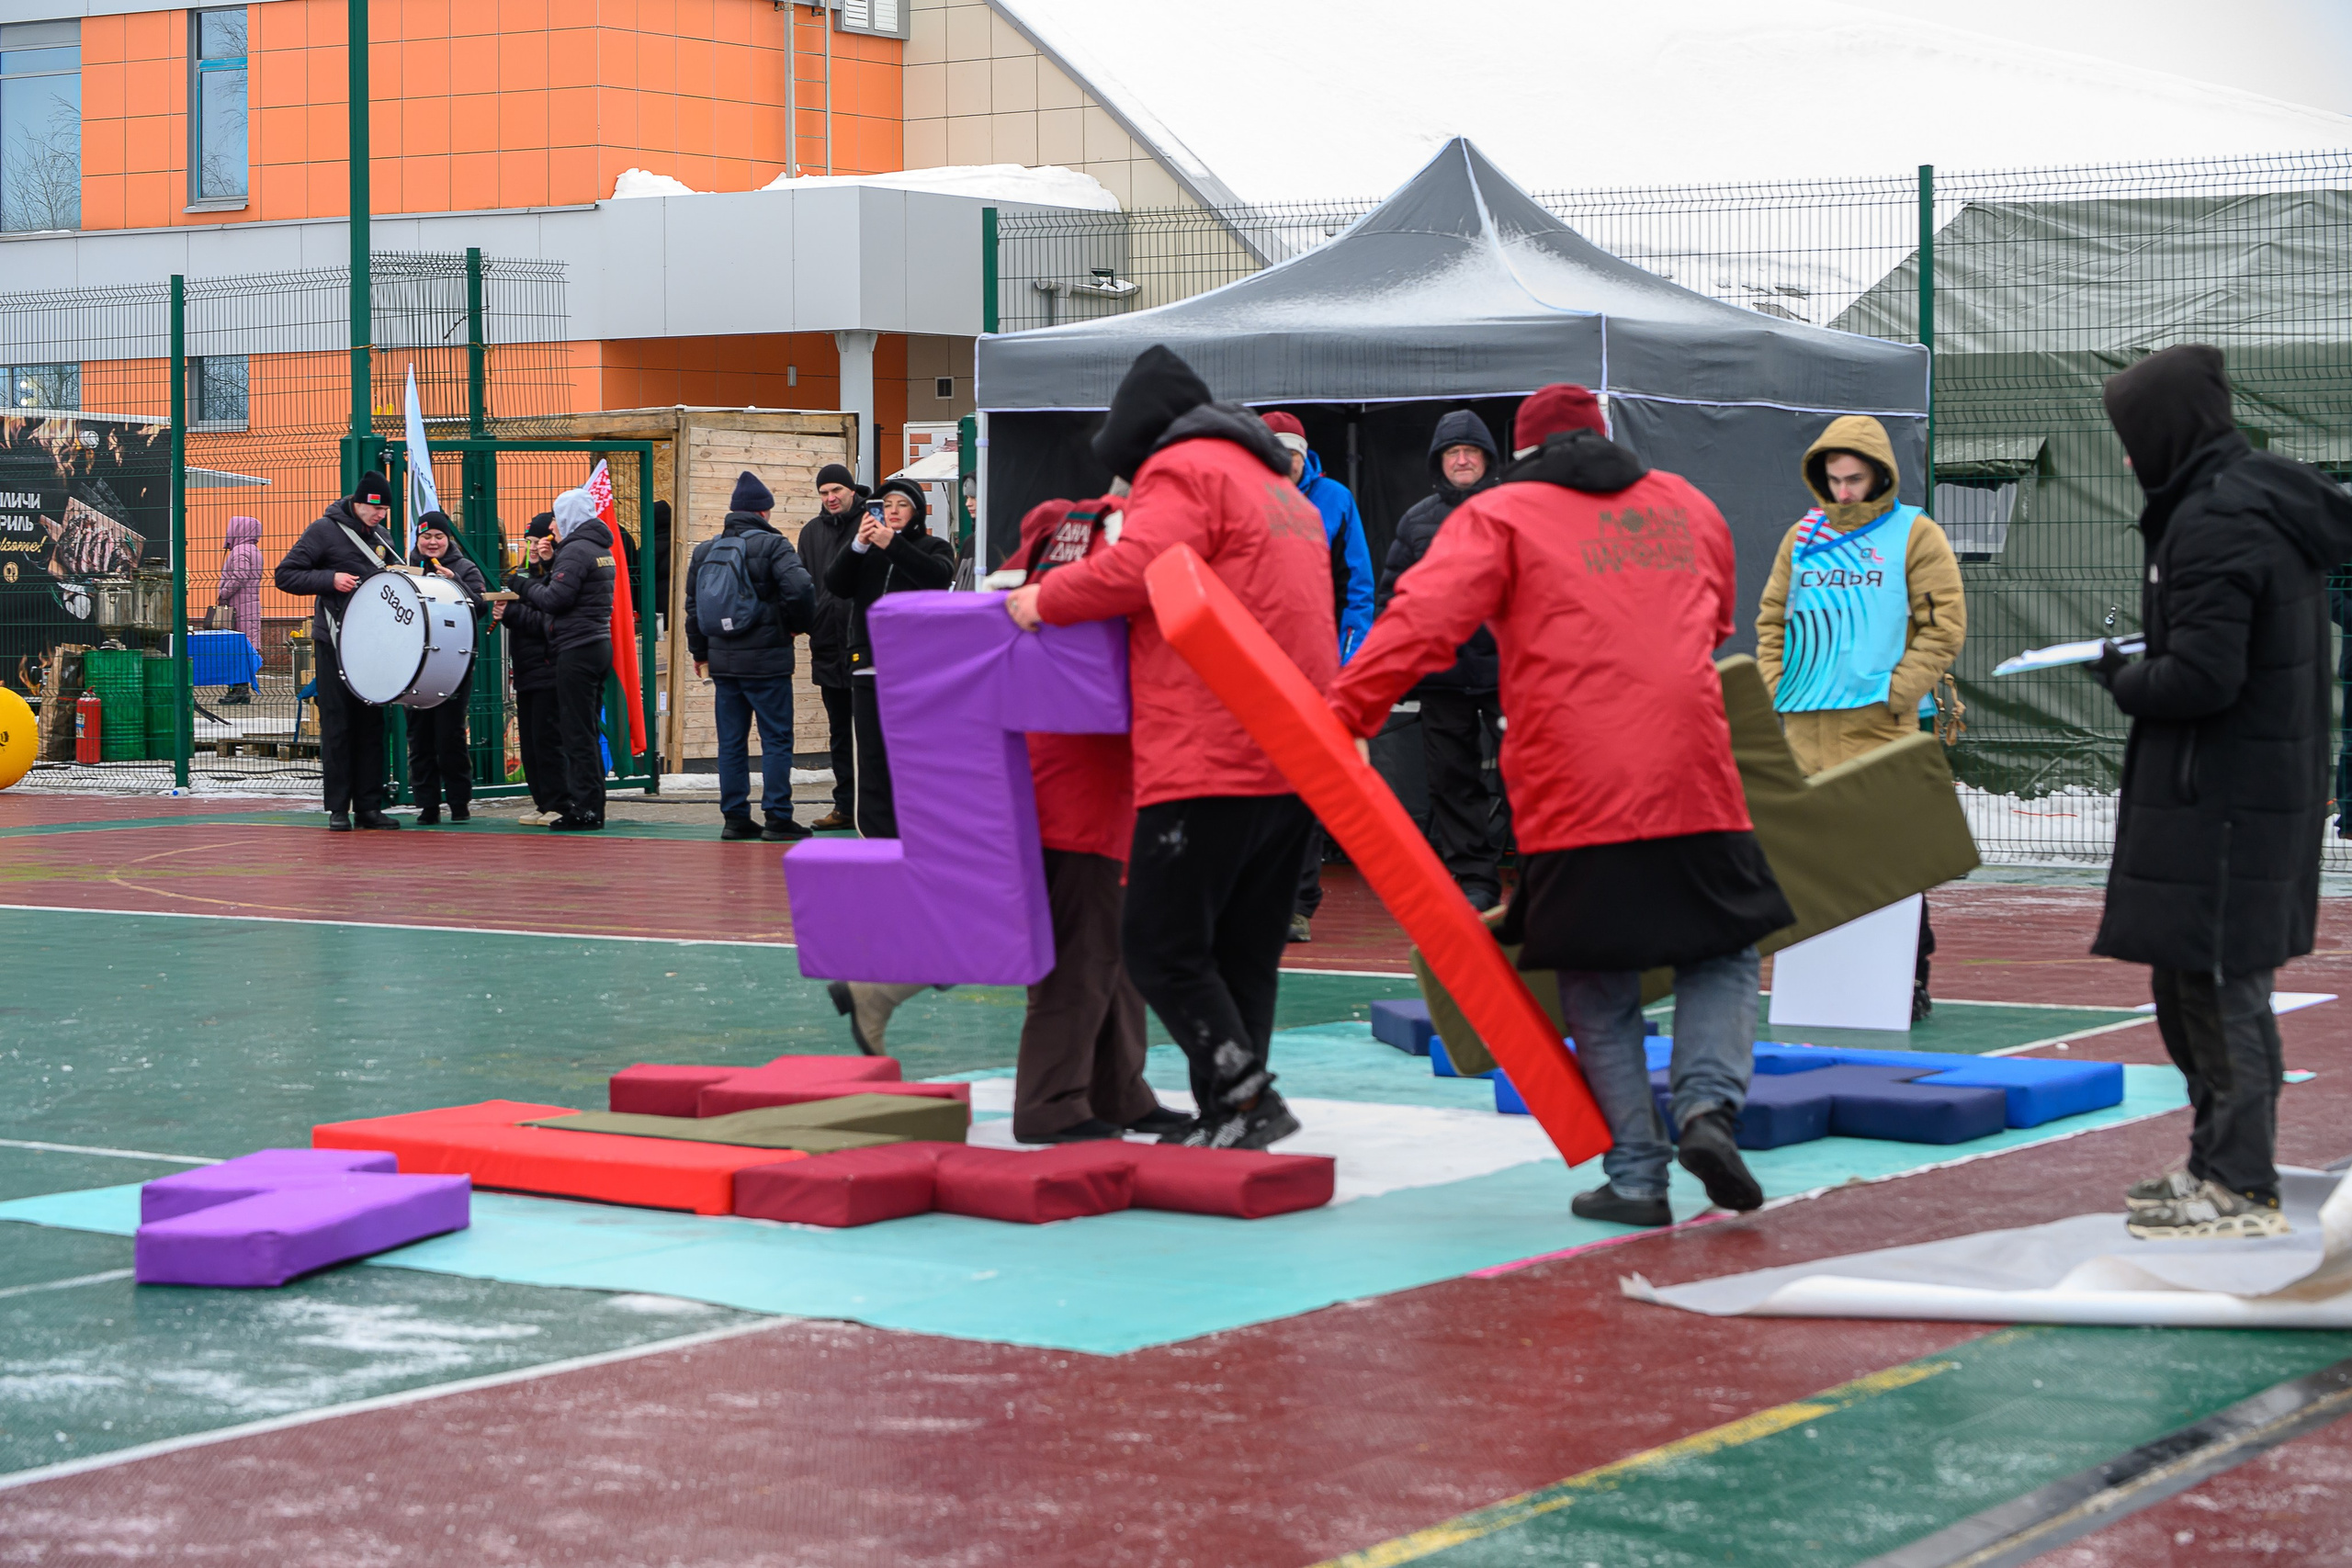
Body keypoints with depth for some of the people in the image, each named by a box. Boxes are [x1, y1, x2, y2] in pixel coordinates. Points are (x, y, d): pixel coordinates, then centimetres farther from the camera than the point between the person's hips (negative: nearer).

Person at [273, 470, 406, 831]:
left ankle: (369, 807, 9)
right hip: (336, 642, -6)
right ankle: (338, 808, 0)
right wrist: (331, 580, -16)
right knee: (337, 724, -4)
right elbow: (284, 575, -6)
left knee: (371, 723, 5)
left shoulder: (381, 537, 14)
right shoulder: (325, 530, -4)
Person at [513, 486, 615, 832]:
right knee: (587, 732, 13)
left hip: (577, 649, -10)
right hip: (600, 644, 10)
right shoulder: (602, 549, 16)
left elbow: (554, 599, -18)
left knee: (577, 733, -7)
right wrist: (550, 565, 12)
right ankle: (592, 808, 15)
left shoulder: (576, 551, -13)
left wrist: (523, 585, -3)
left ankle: (584, 809, -7)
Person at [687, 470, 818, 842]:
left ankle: (734, 817, 11)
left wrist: (700, 651, 25)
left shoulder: (705, 550, 11)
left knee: (731, 741, 10)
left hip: (722, 661, 6)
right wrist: (796, 625, -3)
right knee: (777, 739, 0)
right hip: (766, 661, -6)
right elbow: (800, 588, -22)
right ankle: (777, 818, -3)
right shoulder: (772, 545, -9)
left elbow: (692, 603, 16)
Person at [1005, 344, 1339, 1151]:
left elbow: (1137, 565, -17)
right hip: (1294, 762, 9)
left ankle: (1245, 1095, -15)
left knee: (1160, 943, -7)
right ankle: (1225, 1115, 11)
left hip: (1211, 756, -9)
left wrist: (1045, 598, -5)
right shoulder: (1280, 488, 27)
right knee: (1243, 949, 11)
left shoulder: (1184, 471, -4)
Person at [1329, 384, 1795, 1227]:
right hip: (1694, 785, 2)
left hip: (1574, 799, -2)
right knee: (1721, 958, 16)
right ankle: (1709, 1102, -8)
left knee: (1599, 994, 8)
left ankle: (1635, 1175, 2)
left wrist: (1347, 712, -10)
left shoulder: (1500, 515, 5)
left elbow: (1426, 617, -10)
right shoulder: (1686, 507, 19)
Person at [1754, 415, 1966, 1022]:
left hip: (1878, 725, -4)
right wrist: (1776, 686, 6)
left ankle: (1908, 982, 0)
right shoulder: (1803, 537, 16)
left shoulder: (1914, 535, 2)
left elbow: (1944, 625, -1)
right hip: (1806, 723, 5)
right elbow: (1771, 619, 21)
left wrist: (1896, 691, -10)